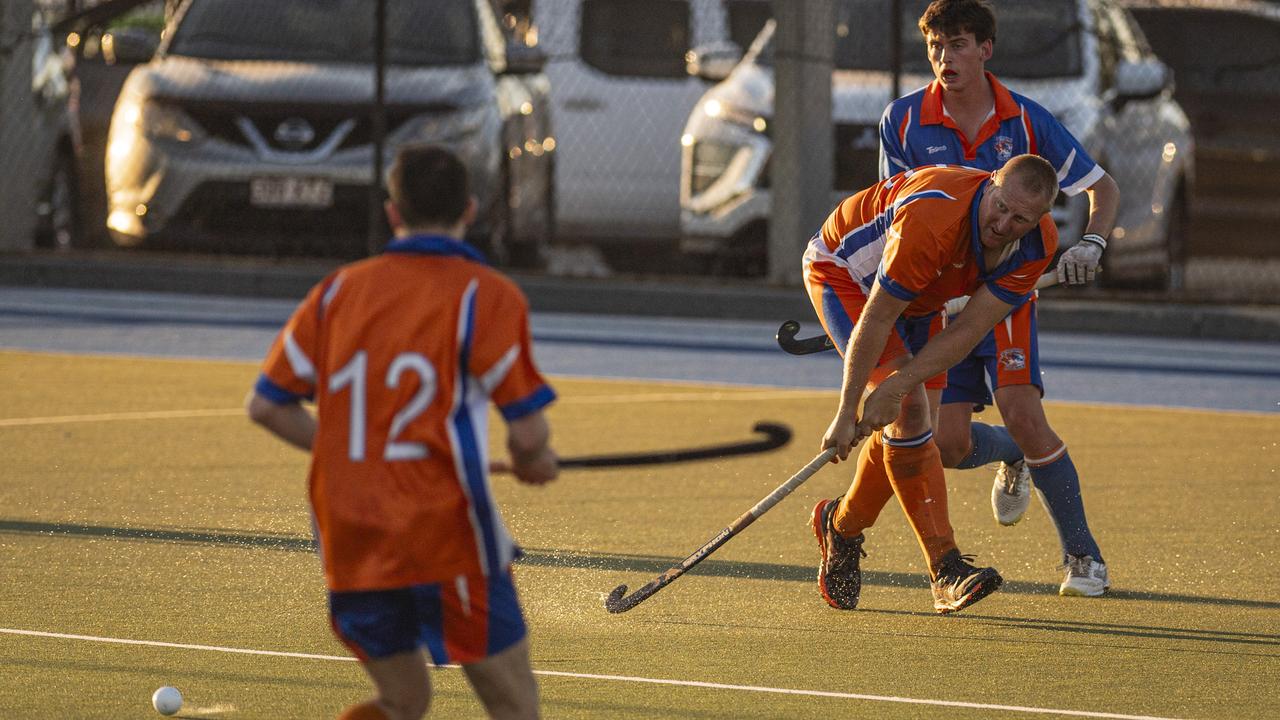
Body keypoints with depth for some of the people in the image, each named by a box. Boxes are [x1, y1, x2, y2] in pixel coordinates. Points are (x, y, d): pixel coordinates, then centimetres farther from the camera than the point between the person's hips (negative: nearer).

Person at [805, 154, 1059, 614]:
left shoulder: (1038, 245, -21)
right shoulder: (931, 219, -41)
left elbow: (969, 330, -21)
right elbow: (876, 321, -33)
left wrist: (897, 385, -29)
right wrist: (847, 412, -29)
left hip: (919, 297, 7)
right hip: (843, 269, -7)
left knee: (904, 424, 4)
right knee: (909, 409, -19)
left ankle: (841, 526, 32)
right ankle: (946, 569, -20)